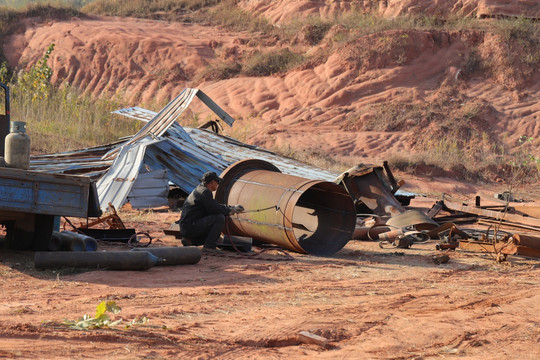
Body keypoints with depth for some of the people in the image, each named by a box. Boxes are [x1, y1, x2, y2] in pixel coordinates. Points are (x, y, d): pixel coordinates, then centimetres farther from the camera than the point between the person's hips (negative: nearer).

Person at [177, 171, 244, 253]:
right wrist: (230, 210, 0)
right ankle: (209, 246, -13)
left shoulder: (199, 189, 19)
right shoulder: (204, 192, -14)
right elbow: (215, 209, -16)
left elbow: (215, 206, 25)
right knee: (220, 218, -15)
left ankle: (190, 241, 12)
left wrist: (232, 208, 21)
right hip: (191, 227, -10)